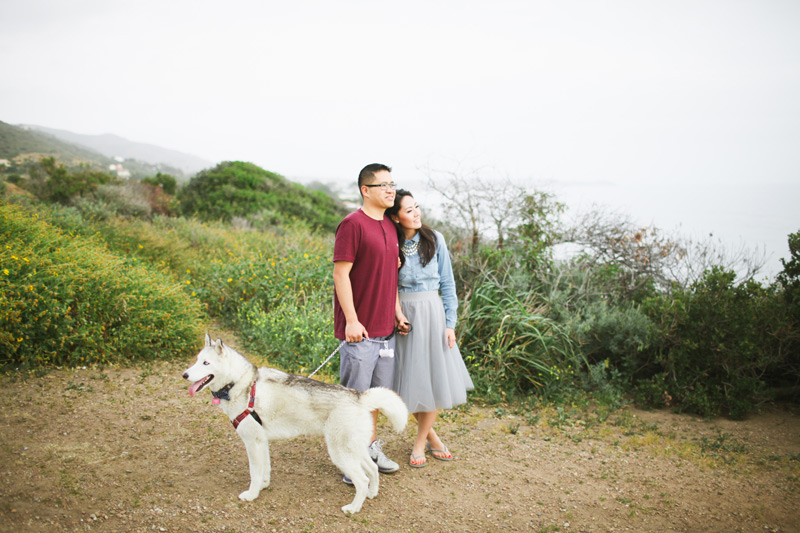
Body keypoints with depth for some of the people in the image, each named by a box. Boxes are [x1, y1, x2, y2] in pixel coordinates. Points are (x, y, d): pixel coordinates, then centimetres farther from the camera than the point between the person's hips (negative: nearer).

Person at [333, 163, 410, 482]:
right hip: (359, 329, -8)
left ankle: (371, 447, 30)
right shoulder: (353, 224, -12)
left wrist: (397, 311, 13)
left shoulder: (389, 226, 13)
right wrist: (351, 320, -17)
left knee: (376, 391, 16)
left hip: (385, 327, 8)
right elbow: (341, 273, -14)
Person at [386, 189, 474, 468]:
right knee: (410, 379, 5)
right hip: (403, 314, 0)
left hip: (432, 311, 1)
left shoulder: (434, 239, -2)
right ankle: (431, 434, 28)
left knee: (434, 377, 3)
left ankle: (420, 442, 20)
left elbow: (447, 282, 1)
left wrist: (450, 323, -2)